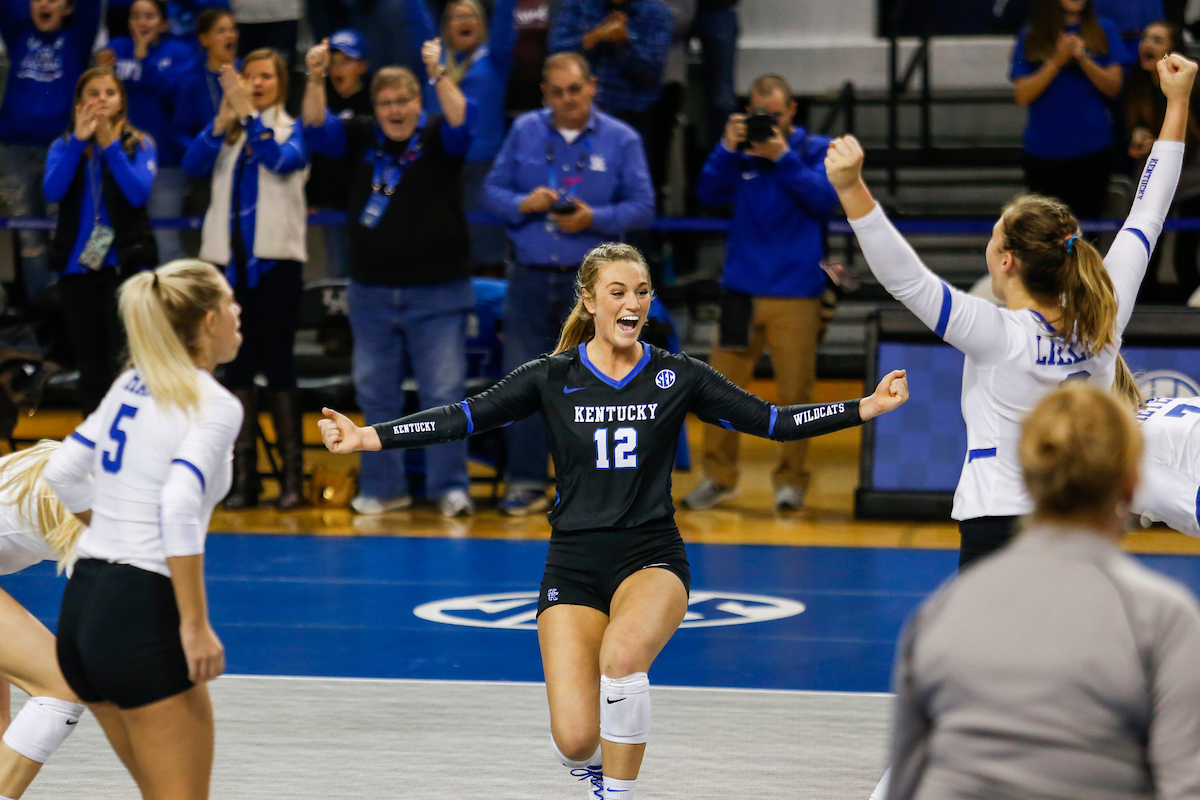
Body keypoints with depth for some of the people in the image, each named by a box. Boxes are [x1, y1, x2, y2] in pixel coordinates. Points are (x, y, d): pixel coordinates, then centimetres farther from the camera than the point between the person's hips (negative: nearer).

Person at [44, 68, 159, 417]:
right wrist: (79, 140, -16)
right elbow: (52, 191, -10)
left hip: (126, 264, -2)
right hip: (77, 267, 2)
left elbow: (139, 193, -12)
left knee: (125, 360, -12)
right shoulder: (64, 147, 7)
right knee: (90, 363, 7)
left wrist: (110, 145, -18)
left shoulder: (139, 145, 4)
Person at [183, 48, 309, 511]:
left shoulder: (293, 129, 4)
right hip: (230, 259, 3)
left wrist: (248, 113, -24)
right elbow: (193, 166, -6)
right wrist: (223, 120, -19)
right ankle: (243, 477, 5)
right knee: (237, 365, 3)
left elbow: (282, 160, -17)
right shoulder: (225, 134, 11)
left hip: (275, 259, -3)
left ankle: (293, 476, -3)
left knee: (277, 363, -4)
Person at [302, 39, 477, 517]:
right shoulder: (360, 138, 5)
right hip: (372, 293, 3)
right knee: (375, 394, 9)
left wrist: (439, 75, -37)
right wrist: (316, 81, -25)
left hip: (437, 293, -3)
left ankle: (450, 486, 3)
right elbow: (317, 129, -8)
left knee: (443, 392, -3)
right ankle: (383, 487, 18)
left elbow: (462, 123, -22)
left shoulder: (437, 138, -3)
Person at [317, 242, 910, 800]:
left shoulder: (677, 376, 2)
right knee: (575, 741, -11)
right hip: (574, 563, 0)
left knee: (622, 653, -36)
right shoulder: (552, 377, 0)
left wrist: (866, 407, -6)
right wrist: (368, 437, -11)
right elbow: (463, 417, -2)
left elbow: (772, 421, 3)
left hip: (651, 556, 0)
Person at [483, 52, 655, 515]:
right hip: (531, 277, 2)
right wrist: (522, 204, -14)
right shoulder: (524, 132, 8)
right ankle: (526, 483, 10)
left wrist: (594, 219, -18)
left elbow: (642, 207, -2)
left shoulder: (621, 140, 1)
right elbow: (493, 189, 7)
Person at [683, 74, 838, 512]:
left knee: (795, 392, -1)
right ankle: (718, 474, 14)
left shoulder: (817, 150, 4)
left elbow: (825, 198, -10)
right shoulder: (742, 150, 7)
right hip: (741, 289, 2)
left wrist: (784, 158, -17)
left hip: (796, 293, -2)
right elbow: (709, 193, -2)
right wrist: (727, 149, -14)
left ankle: (791, 479, 11)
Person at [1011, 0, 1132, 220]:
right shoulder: (1031, 36, 2)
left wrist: (1083, 59, -17)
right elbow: (1023, 96, -5)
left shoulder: (1104, 31, 4)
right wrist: (1056, 61, -16)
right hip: (1045, 150, 0)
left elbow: (1114, 87, -1)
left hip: (1093, 147, 0)